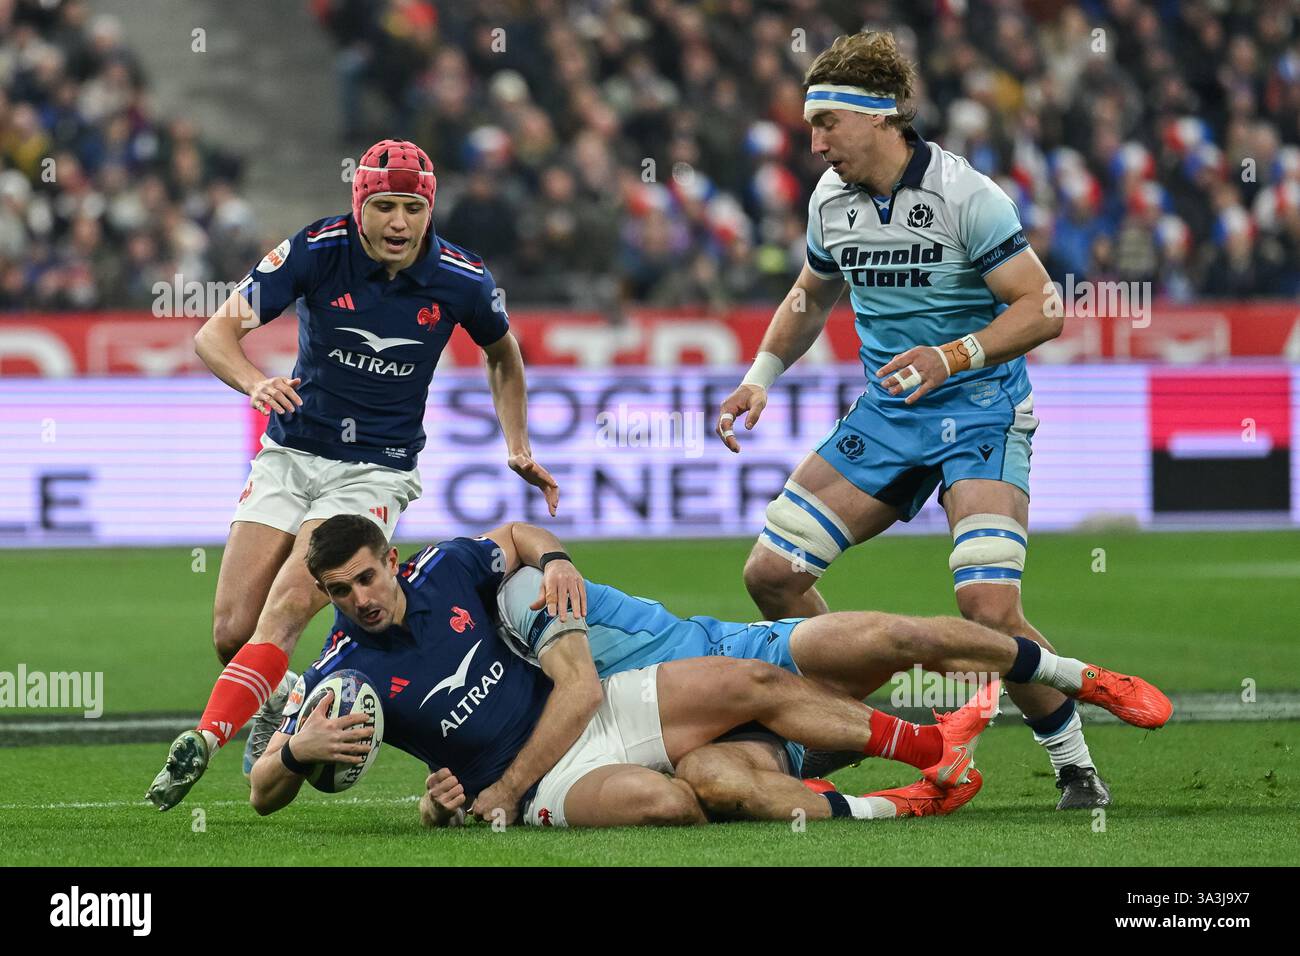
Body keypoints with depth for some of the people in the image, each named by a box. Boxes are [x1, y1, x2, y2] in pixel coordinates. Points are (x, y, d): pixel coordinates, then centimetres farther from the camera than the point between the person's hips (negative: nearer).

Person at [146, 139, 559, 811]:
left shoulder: (463, 281, -9)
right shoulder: (316, 251, -12)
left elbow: (502, 355, 15)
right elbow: (215, 334, -14)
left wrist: (519, 449, 10)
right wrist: (256, 382, -35)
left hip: (377, 470, -2)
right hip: (290, 454, 2)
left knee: (285, 610, -24)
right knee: (232, 631, -4)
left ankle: (203, 742, -28)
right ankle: (282, 708, 28)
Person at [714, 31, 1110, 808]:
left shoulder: (964, 195, -18)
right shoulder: (830, 199, 3)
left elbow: (1042, 307, -18)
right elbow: (812, 297, 22)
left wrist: (951, 356, -30)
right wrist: (761, 377, 11)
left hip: (980, 412, -7)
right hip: (886, 415, 7)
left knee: (989, 608, -23)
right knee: (771, 573, -3)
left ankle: (1077, 769, -4)